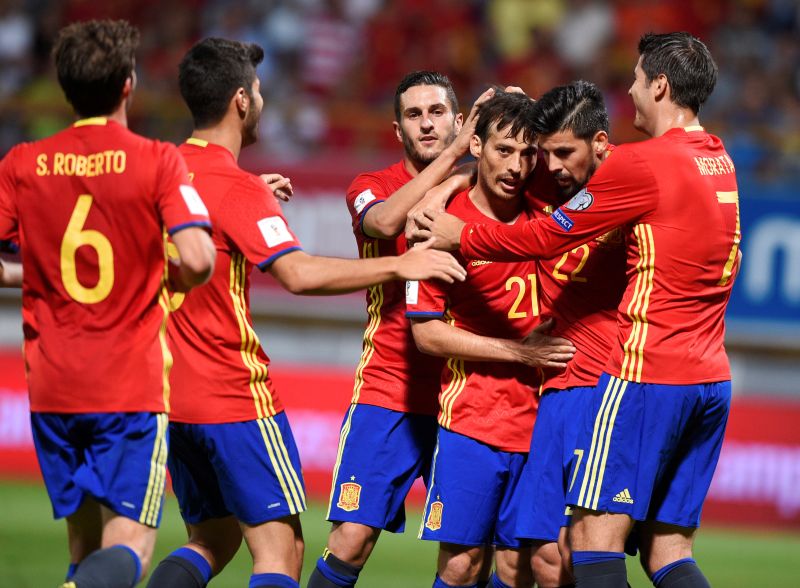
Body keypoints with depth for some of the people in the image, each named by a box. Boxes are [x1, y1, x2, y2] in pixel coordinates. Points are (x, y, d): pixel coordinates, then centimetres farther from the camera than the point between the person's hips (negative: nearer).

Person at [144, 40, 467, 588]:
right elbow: (299, 272, -27)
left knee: (211, 542, 18)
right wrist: (400, 265, -20)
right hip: (236, 398, -8)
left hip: (169, 394, 8)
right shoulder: (238, 187, -15)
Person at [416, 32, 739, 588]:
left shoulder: (643, 162, -11)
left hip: (647, 372, -8)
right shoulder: (720, 161, 13)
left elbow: (550, 235, -4)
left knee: (595, 535, -6)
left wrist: (460, 235, 9)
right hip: (712, 377, 8)